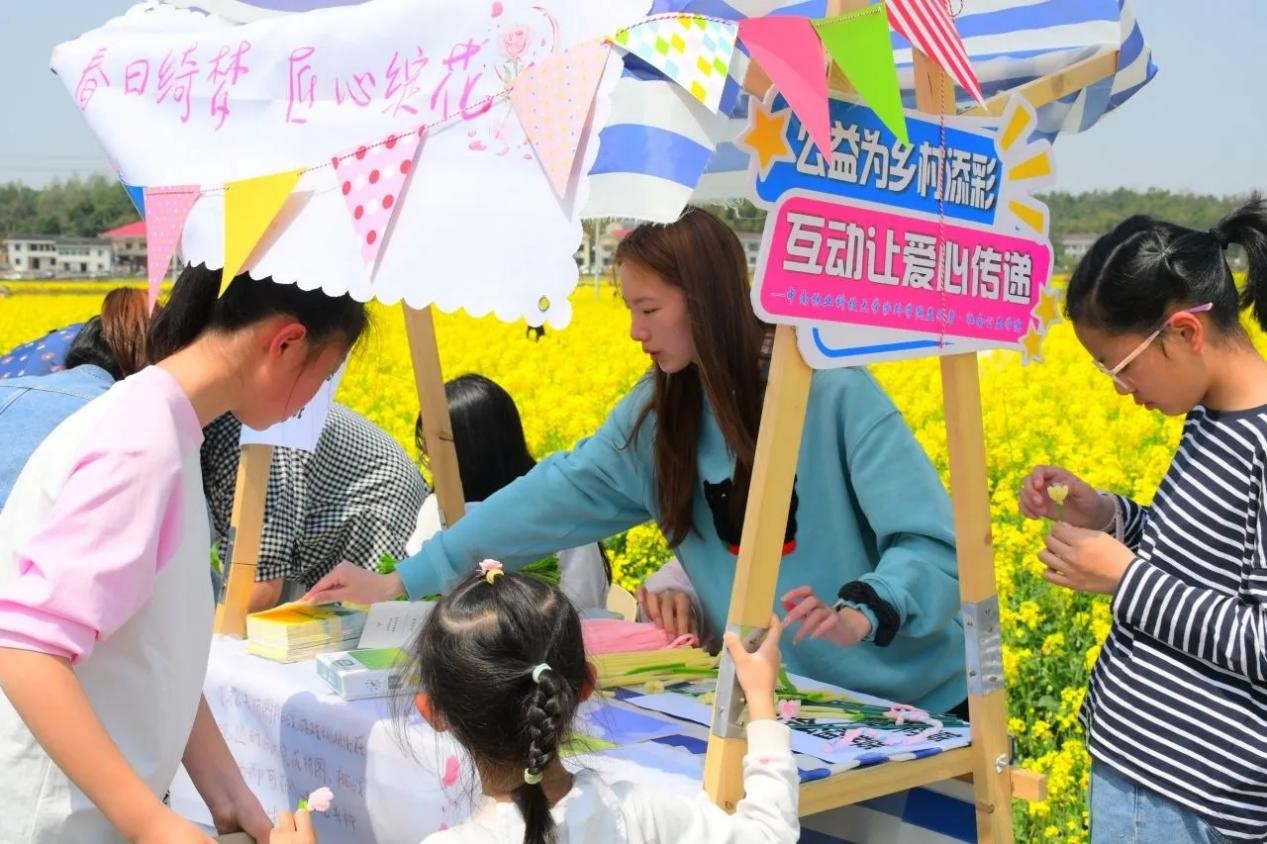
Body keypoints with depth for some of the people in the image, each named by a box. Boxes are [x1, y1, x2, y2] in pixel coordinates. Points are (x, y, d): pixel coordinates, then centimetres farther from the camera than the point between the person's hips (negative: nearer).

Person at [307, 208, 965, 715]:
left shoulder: (834, 393, -18)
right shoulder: (658, 411, -1)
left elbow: (936, 545, -19)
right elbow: (557, 495, -3)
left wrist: (859, 614, -39)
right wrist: (401, 580, -7)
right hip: (780, 705, 4)